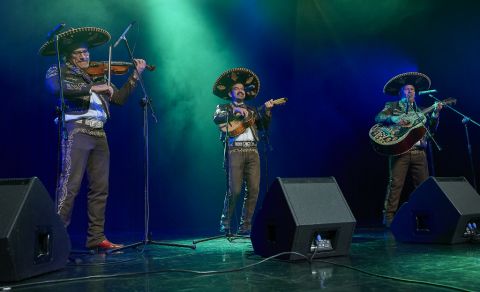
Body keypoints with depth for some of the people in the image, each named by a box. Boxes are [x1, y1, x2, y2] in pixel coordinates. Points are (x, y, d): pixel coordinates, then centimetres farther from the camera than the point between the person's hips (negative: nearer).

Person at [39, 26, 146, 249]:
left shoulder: (97, 75, 21)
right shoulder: (58, 71, 6)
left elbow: (119, 98, 20)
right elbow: (56, 88, -18)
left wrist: (136, 75, 15)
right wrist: (92, 88, -22)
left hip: (99, 134, 6)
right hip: (77, 130, -6)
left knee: (100, 187, 4)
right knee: (70, 184, -12)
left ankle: (96, 237, 10)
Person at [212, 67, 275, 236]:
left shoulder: (252, 111, 26)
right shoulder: (223, 108, 15)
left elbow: (263, 127, 14)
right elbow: (216, 119, -7)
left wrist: (266, 110, 1)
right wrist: (235, 112, -15)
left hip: (252, 151, 4)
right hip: (234, 150, -4)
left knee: (253, 189, -5)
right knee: (234, 190, -10)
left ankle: (245, 226, 3)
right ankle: (225, 223, 7)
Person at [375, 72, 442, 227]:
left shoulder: (420, 110, 22)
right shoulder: (392, 106, 11)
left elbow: (431, 128, 15)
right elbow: (378, 118, -5)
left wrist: (435, 113, 0)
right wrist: (393, 118, -22)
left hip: (419, 152, 4)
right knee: (395, 184, -10)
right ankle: (389, 217, -7)